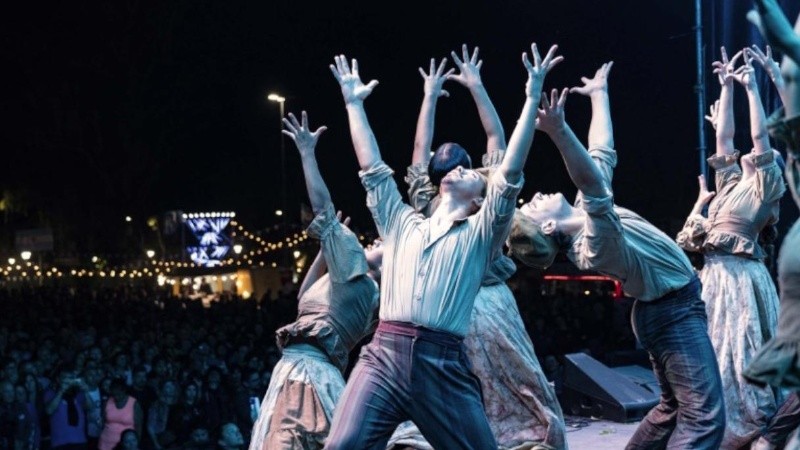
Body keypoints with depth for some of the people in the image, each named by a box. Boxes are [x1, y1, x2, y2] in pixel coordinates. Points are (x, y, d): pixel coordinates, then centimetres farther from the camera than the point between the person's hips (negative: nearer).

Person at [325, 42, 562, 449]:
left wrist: (532, 99, 4)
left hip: (442, 365, -1)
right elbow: (372, 167, 26)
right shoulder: (401, 224, 25)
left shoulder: (479, 234, 16)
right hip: (384, 356, 1)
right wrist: (354, 103, 26)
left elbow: (510, 173, 7)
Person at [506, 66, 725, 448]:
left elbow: (602, 155, 9)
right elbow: (593, 185, -45)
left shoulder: (583, 213, -1)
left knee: (673, 408, 19)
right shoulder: (593, 242, -27)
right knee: (704, 416, -17)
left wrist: (599, 93, 15)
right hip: (674, 312, -10)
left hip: (668, 309, 10)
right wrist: (559, 132, -58)